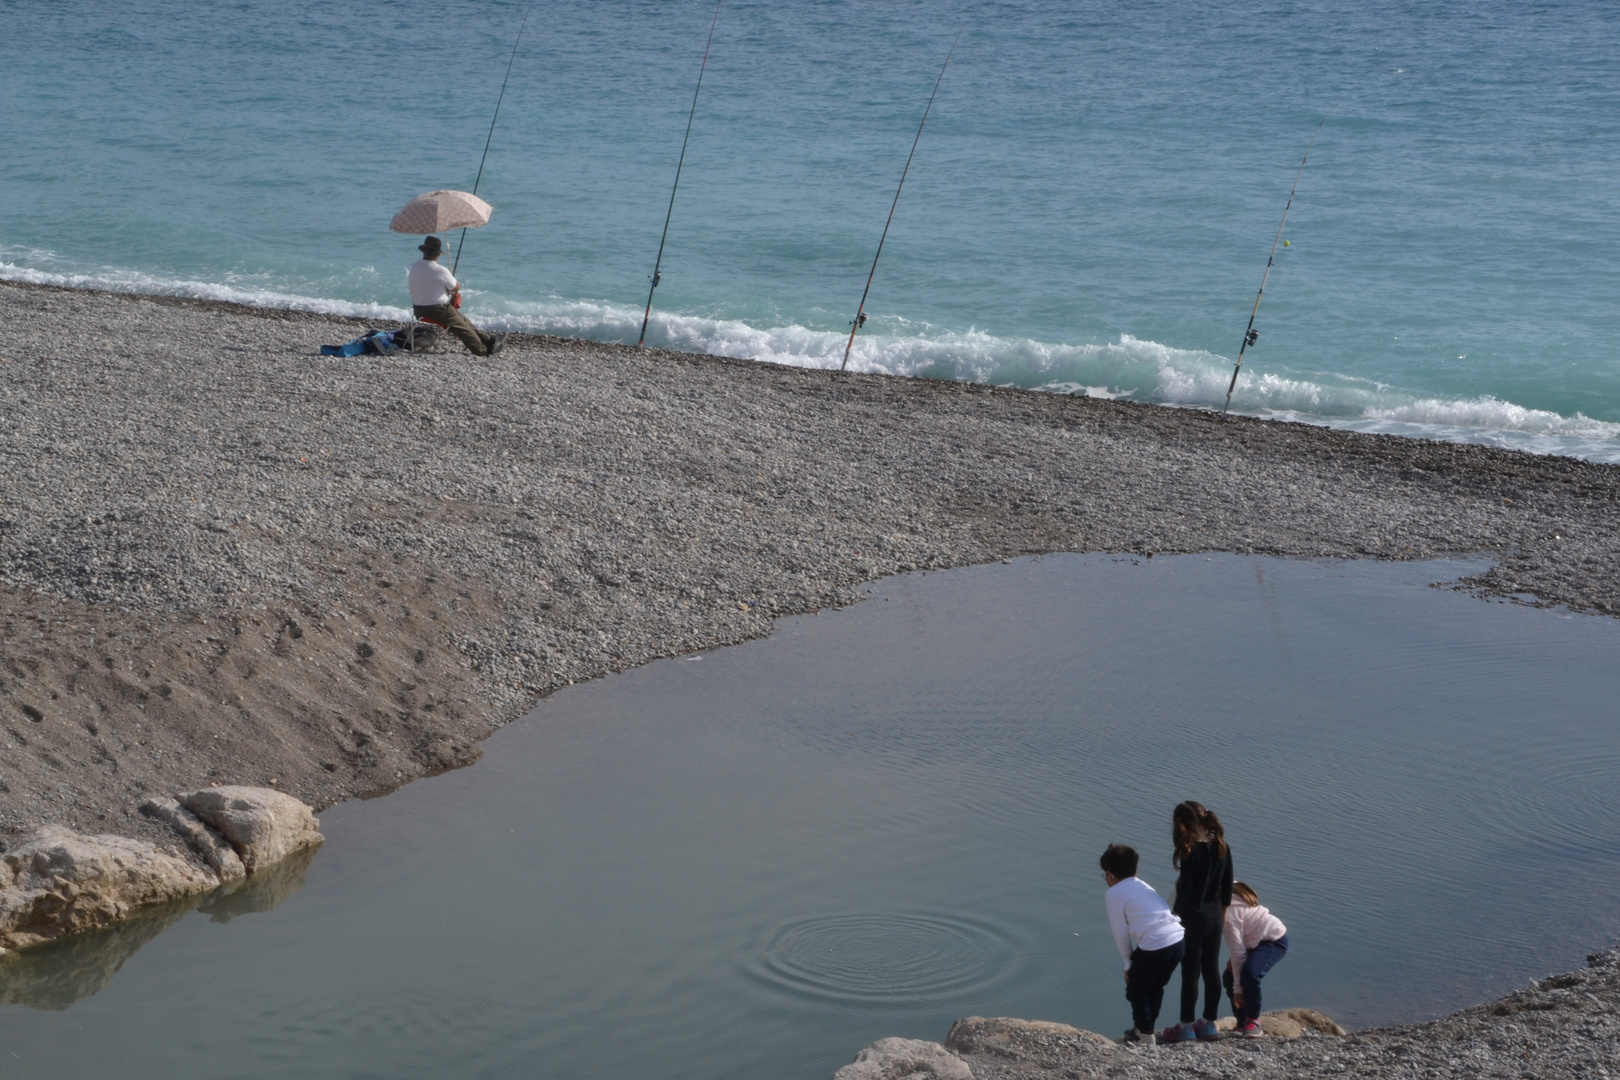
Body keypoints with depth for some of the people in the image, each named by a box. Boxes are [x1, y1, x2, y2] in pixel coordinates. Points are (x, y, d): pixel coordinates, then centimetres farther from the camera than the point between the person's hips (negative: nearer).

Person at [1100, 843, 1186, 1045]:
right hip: (1178, 940, 7)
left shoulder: (1113, 893, 4)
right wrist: (1134, 960, 26)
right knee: (1156, 987, 28)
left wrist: (1128, 962, 15)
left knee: (1136, 990, 16)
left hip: (1153, 946, -7)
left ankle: (1145, 1037, 21)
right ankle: (1145, 1028, 42)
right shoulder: (1144, 886, 25)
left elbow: (1121, 932, 2)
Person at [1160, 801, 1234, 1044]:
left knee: (1190, 972, 2)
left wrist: (1175, 915, -9)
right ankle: (1209, 1023, 21)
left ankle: (1186, 1026, 9)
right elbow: (1227, 886, 9)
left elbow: (1185, 889, -18)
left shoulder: (1190, 852, -19)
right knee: (1212, 970, 13)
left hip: (1193, 917, -7)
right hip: (1215, 917, 7)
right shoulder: (1222, 848, 2)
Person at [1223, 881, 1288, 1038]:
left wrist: (1238, 989, -24)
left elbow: (1238, 953, -29)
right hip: (1258, 938, 10)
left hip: (1274, 940, -10)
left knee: (1249, 973, -33)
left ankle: (1253, 1020, -13)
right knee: (1229, 977, 1)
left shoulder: (1229, 914, -30)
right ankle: (1243, 1023, 12)